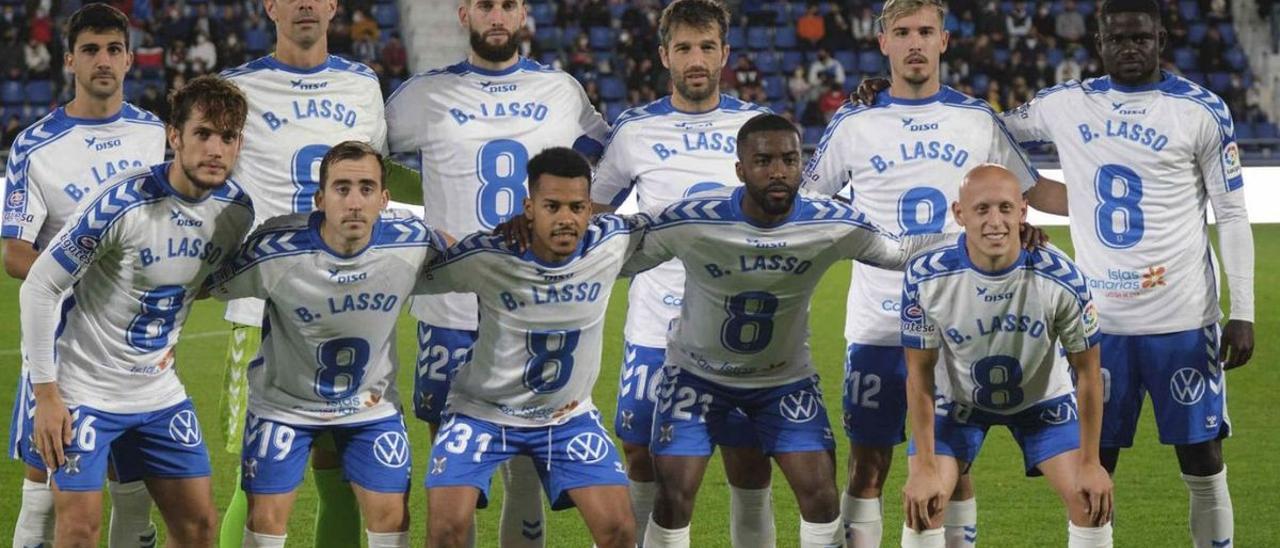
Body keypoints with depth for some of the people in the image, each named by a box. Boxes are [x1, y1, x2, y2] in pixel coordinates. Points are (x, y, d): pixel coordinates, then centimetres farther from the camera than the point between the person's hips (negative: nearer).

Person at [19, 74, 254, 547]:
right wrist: (46, 395, -17)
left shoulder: (237, 210, -6)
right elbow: (38, 287, -17)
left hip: (159, 391, 6)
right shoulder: (122, 205, -24)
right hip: (83, 389, -6)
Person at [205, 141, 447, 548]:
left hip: (372, 404, 2)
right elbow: (209, 286, -14)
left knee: (392, 515, 1)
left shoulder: (411, 243, -22)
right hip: (285, 401, -2)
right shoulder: (275, 250, -30)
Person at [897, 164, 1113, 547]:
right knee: (922, 505, -14)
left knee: (1090, 500, -11)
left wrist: (1090, 463, -14)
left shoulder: (1062, 278, -31)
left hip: (1043, 399, 0)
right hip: (957, 399, 0)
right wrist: (925, 467, -18)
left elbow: (1087, 372, -16)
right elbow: (920, 374, -17)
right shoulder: (926, 277, -30)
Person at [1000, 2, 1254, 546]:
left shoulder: (1201, 110, -2)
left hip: (1182, 320, -3)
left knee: (1203, 466, 1)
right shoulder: (1066, 105, 6)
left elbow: (1233, 216, 0)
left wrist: (1242, 312, -6)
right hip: (1099, 322, 3)